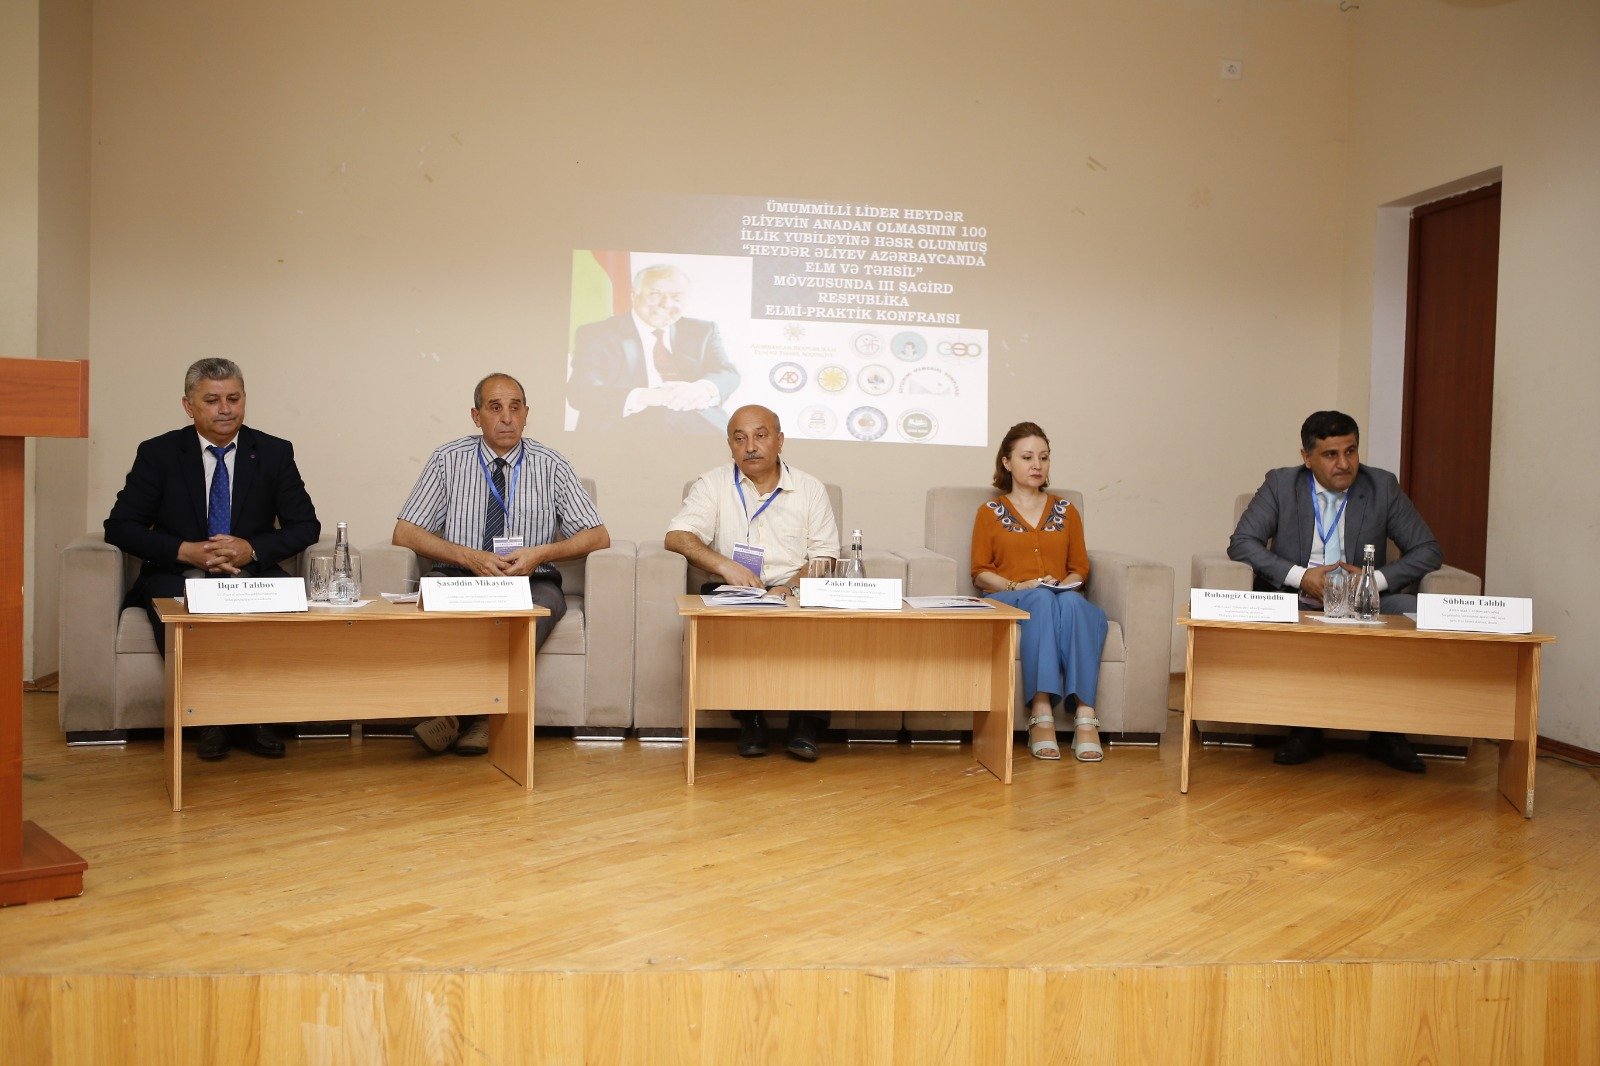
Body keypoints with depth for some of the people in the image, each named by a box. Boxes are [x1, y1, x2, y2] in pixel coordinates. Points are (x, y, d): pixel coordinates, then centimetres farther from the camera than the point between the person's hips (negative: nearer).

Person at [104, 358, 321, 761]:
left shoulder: (274, 452, 6)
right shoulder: (158, 453, 4)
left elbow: (306, 526, 4)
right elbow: (119, 526, -1)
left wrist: (253, 549, -15)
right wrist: (185, 551, -17)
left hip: (252, 573, 1)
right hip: (179, 575, 0)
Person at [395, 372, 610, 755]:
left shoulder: (551, 466, 5)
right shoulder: (447, 460, 5)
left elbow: (598, 537, 3)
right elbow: (405, 532, 2)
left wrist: (540, 553, -14)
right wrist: (470, 557, -13)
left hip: (530, 581, 0)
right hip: (461, 578, 1)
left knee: (544, 599, -35)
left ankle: (461, 712, -30)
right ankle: (476, 711, -33)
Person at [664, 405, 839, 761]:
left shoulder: (810, 489, 12)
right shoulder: (713, 484, 9)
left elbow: (824, 557, 6)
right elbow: (677, 536, -4)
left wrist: (790, 588, -15)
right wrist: (725, 565, -21)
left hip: (794, 593, 1)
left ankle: (807, 724, -16)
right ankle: (749, 718, -18)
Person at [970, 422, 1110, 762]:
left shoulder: (1065, 511, 23)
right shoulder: (990, 512, 16)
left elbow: (1080, 568, 17)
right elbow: (980, 573, 8)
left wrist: (1064, 584, -6)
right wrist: (1017, 587, -10)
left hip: (1063, 600, 2)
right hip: (1007, 602, -2)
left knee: (1071, 602, -36)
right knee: (1041, 599, -38)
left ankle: (1085, 716, -46)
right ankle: (1041, 714, -47)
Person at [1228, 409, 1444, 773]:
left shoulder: (1383, 487, 3)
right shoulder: (1280, 484, 1)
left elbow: (1429, 550, 3)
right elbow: (1241, 543, -6)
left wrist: (1376, 578, -15)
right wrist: (1300, 576, -19)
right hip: (1296, 602, -1)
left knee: (1417, 612, -28)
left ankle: (1387, 731, -11)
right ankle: (1304, 726, -15)